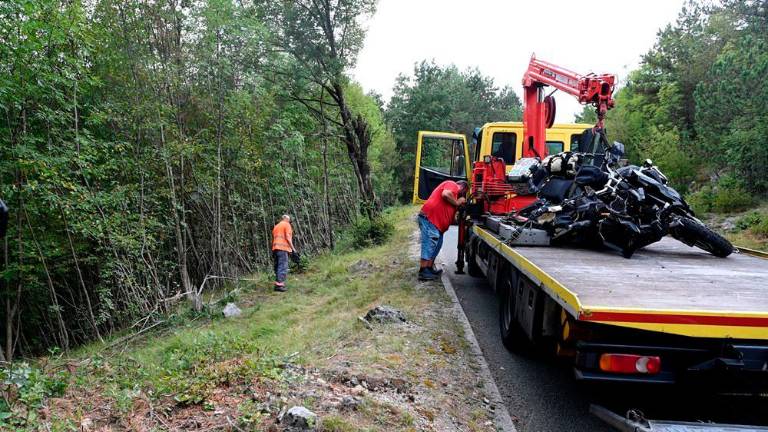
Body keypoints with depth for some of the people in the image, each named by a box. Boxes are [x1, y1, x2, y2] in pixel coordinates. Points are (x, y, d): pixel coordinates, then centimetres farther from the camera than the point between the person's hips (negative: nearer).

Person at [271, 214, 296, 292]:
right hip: (283, 248, -8)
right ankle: (279, 285, -18)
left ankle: (277, 284, 10)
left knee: (277, 267, 11)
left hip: (275, 248, 8)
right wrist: (292, 248, -7)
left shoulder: (276, 226, 24)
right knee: (283, 267, -11)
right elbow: (288, 237, -9)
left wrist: (273, 253, 23)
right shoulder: (287, 225, 2)